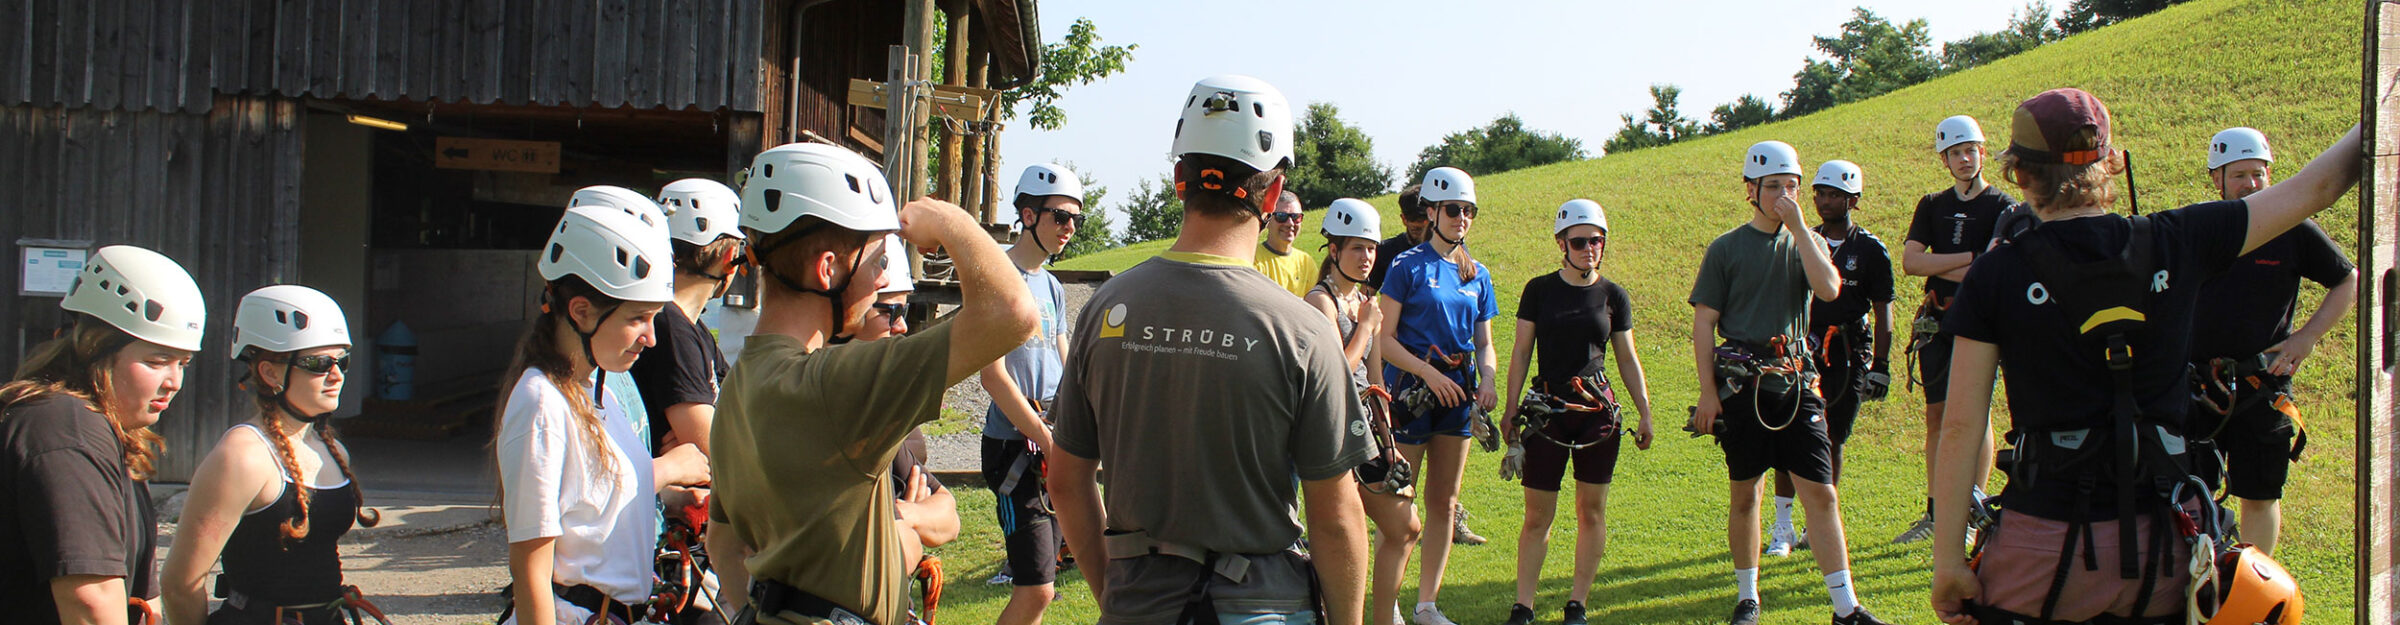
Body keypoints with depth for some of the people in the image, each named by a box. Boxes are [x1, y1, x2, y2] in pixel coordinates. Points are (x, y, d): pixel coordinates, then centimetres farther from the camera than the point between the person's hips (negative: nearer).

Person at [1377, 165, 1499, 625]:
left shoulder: (1477, 274, 11)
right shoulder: (1408, 266, -5)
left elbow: (1483, 341, 15)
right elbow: (1385, 338, -8)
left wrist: (1488, 376, -5)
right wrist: (1431, 373, -17)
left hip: (1458, 393, 6)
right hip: (1411, 391, -6)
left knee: (1444, 503, 9)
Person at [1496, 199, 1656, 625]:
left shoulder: (1613, 296, 6)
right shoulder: (1539, 290, 2)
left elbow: (1628, 359, 12)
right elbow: (1521, 352, 5)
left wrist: (1645, 413, 8)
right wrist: (1511, 408, 0)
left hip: (1598, 411, 1)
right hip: (1547, 410, -1)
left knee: (1592, 511, 4)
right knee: (1538, 515, -1)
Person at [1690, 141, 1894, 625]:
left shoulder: (1808, 242, 10)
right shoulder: (1726, 248, 3)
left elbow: (1829, 290, -10)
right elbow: (1704, 323, 1)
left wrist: (1798, 226, -11)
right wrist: (1708, 393, -5)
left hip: (1796, 382, 2)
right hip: (1742, 385, -1)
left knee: (1822, 494, -4)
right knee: (1745, 495, 8)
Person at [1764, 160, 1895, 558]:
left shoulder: (1870, 250, 3)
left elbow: (1882, 314, 4)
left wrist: (1880, 367, -1)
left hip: (1848, 355, -1)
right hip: (1802, 350, 1)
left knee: (1832, 442, 4)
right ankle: (1782, 528, -3)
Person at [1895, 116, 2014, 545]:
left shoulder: (2003, 208, 0)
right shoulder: (1932, 206, 13)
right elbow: (1910, 261, -2)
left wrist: (1937, 267, -8)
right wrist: (1969, 258, -10)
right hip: (1937, 323, 4)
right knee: (1937, 418, 6)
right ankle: (1935, 512, 12)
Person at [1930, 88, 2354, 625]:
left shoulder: (1996, 275, -7)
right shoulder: (2176, 243, -1)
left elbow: (1962, 428, -8)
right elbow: (2317, 188, 14)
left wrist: (1948, 561, -4)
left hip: (2043, 547, -3)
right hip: (2161, 545, 3)